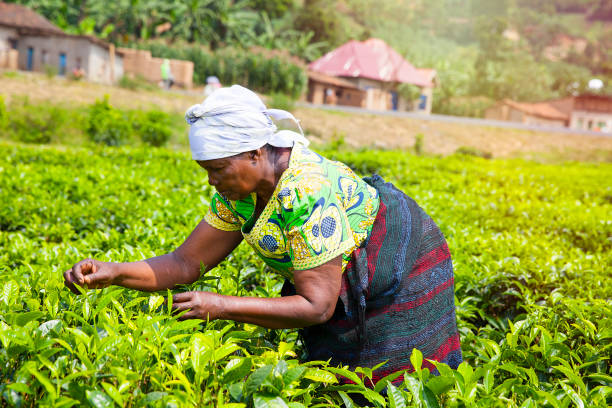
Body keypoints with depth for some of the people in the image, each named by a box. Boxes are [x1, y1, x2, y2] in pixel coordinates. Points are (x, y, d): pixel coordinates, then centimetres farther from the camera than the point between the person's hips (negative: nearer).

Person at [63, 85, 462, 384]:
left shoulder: (306, 194, -36)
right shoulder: (241, 188, -10)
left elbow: (317, 308, -32)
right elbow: (187, 262, -6)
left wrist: (221, 306, -35)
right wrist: (114, 272, -21)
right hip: (347, 279, 8)